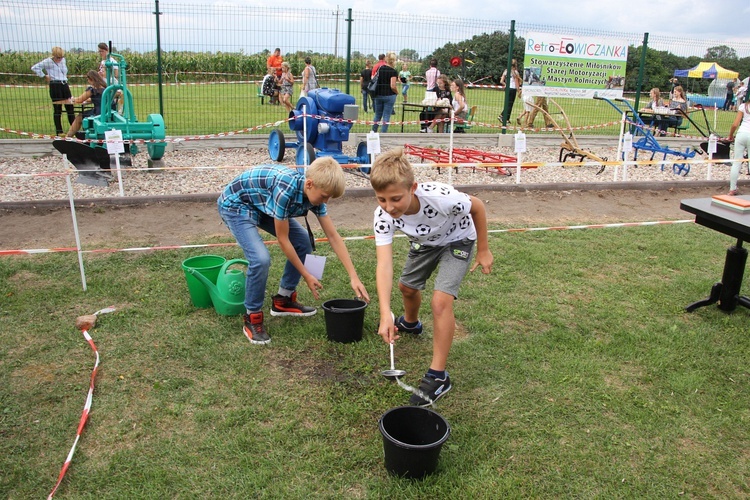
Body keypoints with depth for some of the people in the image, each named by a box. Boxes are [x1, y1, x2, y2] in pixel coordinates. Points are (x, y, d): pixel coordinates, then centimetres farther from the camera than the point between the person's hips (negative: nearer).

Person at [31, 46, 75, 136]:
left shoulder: (63, 60, 12)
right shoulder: (48, 61, -5)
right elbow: (35, 68, -6)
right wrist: (44, 76, -4)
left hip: (65, 85, 6)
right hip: (55, 85, -6)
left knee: (70, 107, 4)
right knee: (57, 109, -1)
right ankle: (59, 131, 5)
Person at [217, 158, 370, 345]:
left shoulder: (315, 191, -14)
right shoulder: (286, 189, -37)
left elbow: (333, 236, -8)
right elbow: (283, 240, -26)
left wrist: (354, 277, -11)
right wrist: (307, 276, -17)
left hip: (263, 205, 8)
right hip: (236, 205, -8)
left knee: (303, 242, 4)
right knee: (261, 259, -25)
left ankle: (283, 300, 19)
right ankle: (252, 317, -3)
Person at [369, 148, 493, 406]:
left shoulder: (441, 198, -44)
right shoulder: (383, 216, -33)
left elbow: (477, 206, -22)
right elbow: (384, 263, -42)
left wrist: (483, 250, -12)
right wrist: (385, 314, -54)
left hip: (457, 240, -4)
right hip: (425, 241, 5)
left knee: (440, 301, -20)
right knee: (407, 286, 21)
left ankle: (438, 376, -7)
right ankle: (410, 323, 58)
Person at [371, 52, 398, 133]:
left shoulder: (379, 68, 3)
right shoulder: (393, 71, -11)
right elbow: (393, 86, -17)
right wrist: (397, 92, 2)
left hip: (378, 95, 4)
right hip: (389, 95, -4)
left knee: (377, 115, 17)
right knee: (386, 116, 2)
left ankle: (373, 131, 23)